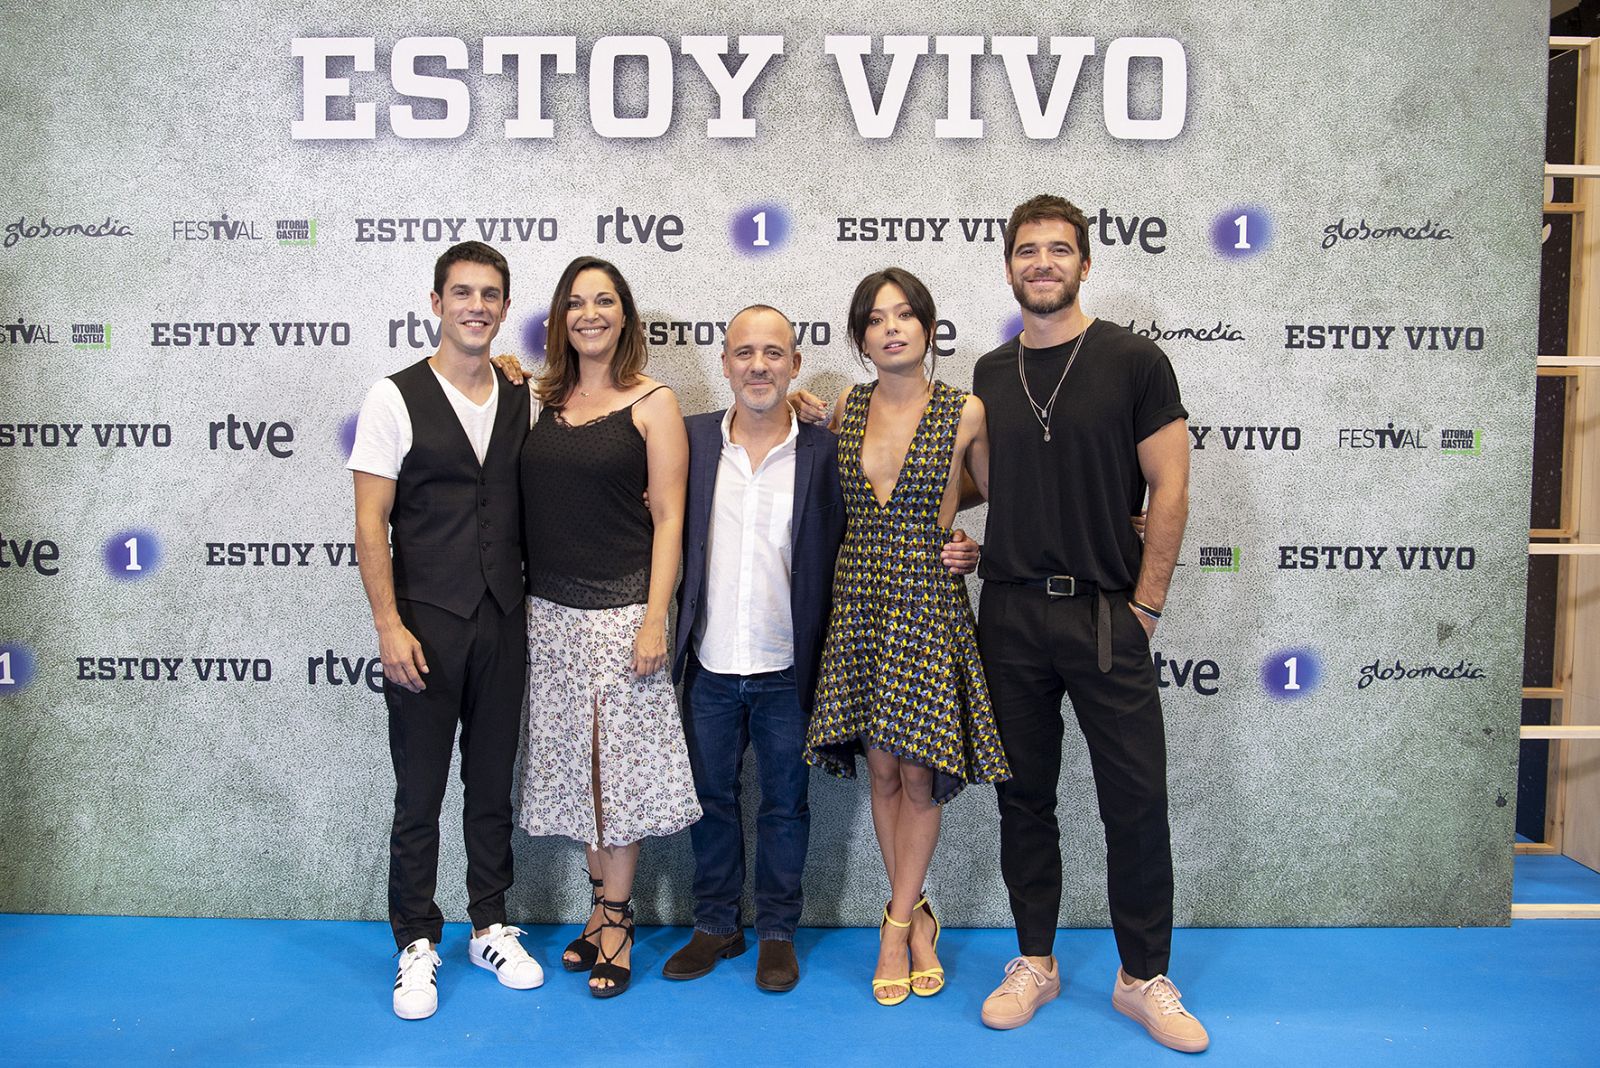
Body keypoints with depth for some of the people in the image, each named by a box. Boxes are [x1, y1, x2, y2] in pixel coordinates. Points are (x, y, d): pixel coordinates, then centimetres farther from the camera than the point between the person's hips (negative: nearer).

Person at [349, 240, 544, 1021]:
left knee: (493, 784, 13)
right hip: (426, 622, -3)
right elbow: (370, 522, -8)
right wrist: (389, 625, -14)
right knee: (420, 794, 6)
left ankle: (490, 928, 28)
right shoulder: (396, 398, -5)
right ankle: (417, 945, 22)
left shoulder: (521, 399, 8)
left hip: (503, 621, 4)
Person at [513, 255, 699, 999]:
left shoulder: (652, 403, -4)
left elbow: (668, 518, -8)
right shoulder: (544, 401, 9)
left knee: (620, 761, 1)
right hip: (550, 609, 5)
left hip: (620, 608, -5)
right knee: (574, 761, 11)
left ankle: (616, 924, 14)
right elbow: (529, 505, 13)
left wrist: (655, 619, -13)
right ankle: (604, 903, 27)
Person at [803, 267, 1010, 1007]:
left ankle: (899, 922, 19)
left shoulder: (965, 412, -4)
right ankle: (916, 917, 26)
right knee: (882, 771, 9)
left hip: (929, 601, -3)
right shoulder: (845, 408, 6)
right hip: (858, 597, 3)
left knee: (919, 775, 1)